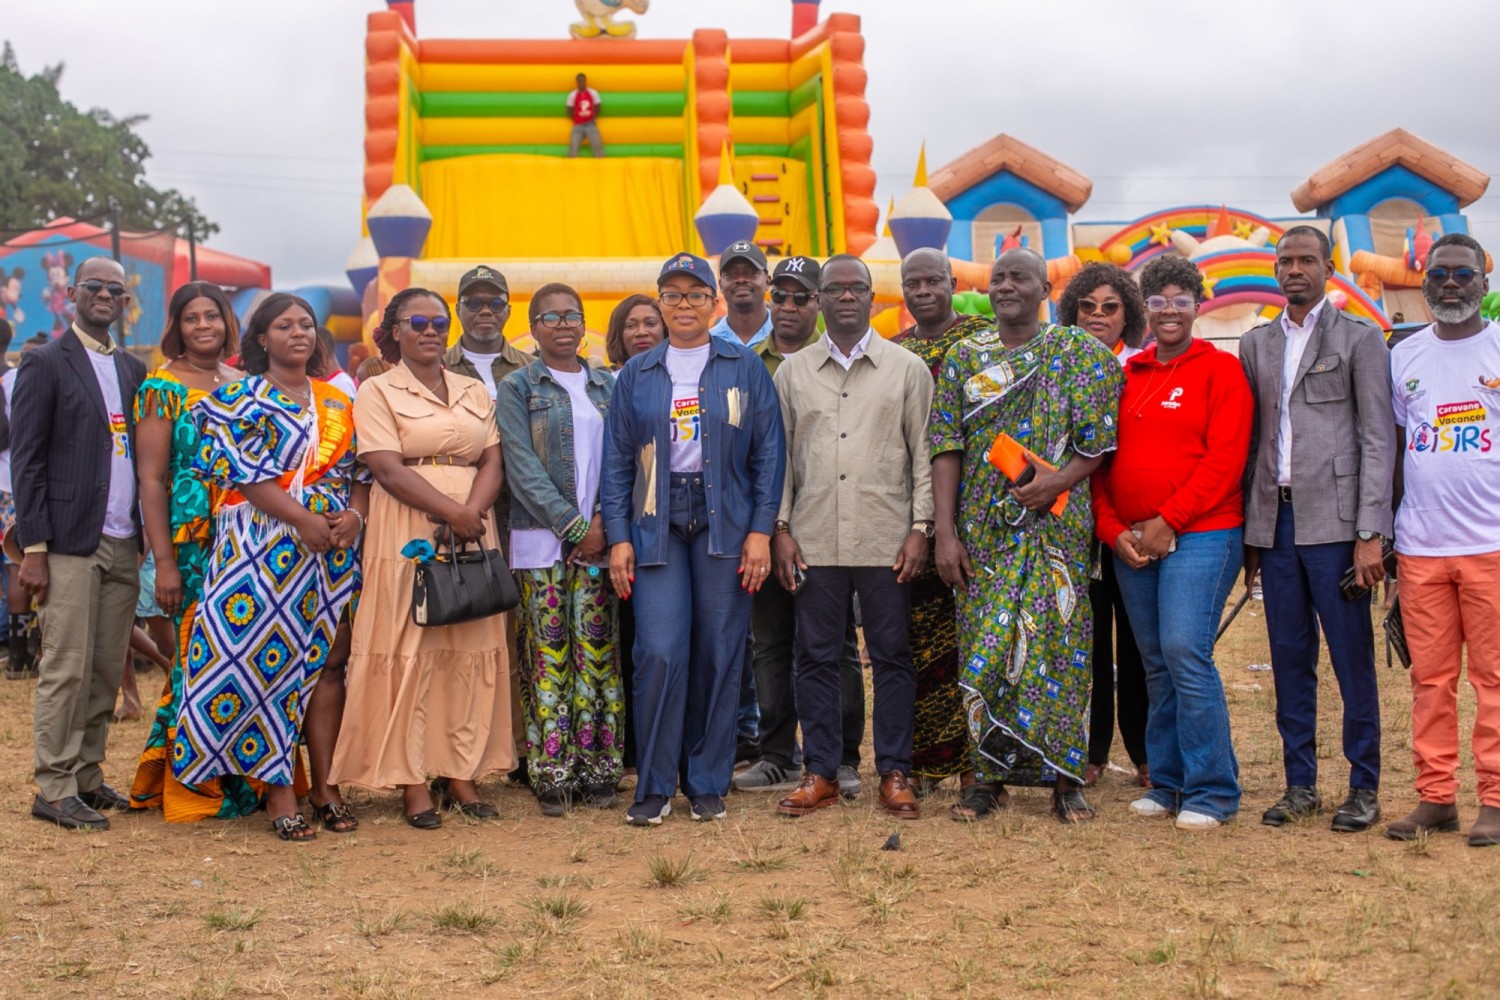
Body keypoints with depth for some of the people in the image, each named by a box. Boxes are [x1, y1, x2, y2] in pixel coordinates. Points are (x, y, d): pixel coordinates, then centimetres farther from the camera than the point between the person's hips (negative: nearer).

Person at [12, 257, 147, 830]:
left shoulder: (134, 370, 16)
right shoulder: (46, 364, -1)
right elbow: (27, 461, -5)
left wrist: (149, 536, 10)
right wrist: (33, 548, -11)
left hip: (123, 545, 6)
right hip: (70, 545, -5)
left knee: (107, 671, 8)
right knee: (67, 669, -3)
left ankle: (87, 777, 18)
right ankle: (54, 789, 5)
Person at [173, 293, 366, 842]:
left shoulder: (337, 401, 16)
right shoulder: (241, 396, 3)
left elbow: (360, 469, 15)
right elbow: (239, 469, -8)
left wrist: (354, 515, -6)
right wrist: (303, 519, -16)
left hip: (332, 549, 4)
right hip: (263, 544, -4)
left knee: (322, 663, 2)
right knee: (266, 657, -7)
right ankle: (280, 793, -3)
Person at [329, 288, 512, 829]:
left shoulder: (474, 391, 16)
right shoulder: (377, 392, 2)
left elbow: (493, 462, 7)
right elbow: (388, 468, -9)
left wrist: (472, 511, -12)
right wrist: (451, 512, -17)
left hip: (474, 534, 4)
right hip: (407, 536, -4)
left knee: (471, 651, 4)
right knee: (409, 651, -4)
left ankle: (461, 772, 12)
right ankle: (412, 780, 2)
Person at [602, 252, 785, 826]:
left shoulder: (745, 368, 7)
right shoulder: (636, 375, 11)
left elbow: (769, 452, 3)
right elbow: (617, 460, 9)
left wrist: (761, 530, -5)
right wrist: (618, 537, -1)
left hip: (725, 523, 0)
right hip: (656, 525, 1)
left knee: (719, 653, 2)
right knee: (659, 653, -8)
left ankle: (708, 784, 14)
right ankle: (654, 786, 4)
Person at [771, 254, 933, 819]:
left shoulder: (907, 369, 6)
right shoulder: (792, 372, 10)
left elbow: (923, 452, 4)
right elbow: (780, 455, 10)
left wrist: (920, 526, -3)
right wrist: (780, 528, 3)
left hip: (886, 539, -1)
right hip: (814, 539, 1)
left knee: (892, 656, 3)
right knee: (816, 656, 5)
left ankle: (895, 773, 12)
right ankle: (821, 773, 15)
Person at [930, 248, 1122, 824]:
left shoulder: (1081, 354, 4)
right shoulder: (964, 356, 9)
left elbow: (1100, 441, 2)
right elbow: (947, 448, 4)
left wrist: (1060, 481, -16)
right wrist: (945, 533, -4)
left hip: (1058, 527, -2)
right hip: (982, 530, 2)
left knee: (1057, 646, -1)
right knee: (983, 649, 2)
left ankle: (1065, 778, 10)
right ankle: (989, 774, 12)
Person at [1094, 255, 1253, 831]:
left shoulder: (1220, 369, -1)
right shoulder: (1127, 376, 15)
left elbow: (1224, 459, -10)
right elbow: (1103, 458, 12)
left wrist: (1169, 522, -14)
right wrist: (1113, 529, -2)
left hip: (1199, 535, -5)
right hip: (1130, 542, 5)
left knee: (1186, 653, -14)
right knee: (1156, 664, 9)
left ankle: (1212, 792, -4)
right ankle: (1167, 783, 18)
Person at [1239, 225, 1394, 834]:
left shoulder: (1359, 339, 2)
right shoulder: (1256, 344, 15)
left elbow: (1378, 440, -3)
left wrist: (1370, 533, -11)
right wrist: (1247, 531, 10)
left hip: (1332, 519, -4)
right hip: (1275, 519, 4)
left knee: (1352, 657, -1)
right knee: (1289, 658, 8)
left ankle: (1364, 788, 9)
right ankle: (1300, 784, 17)